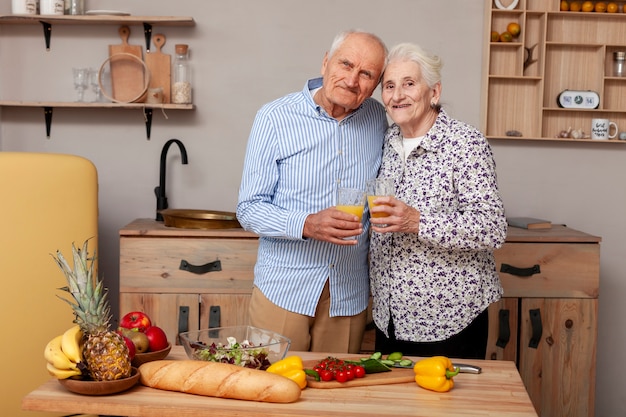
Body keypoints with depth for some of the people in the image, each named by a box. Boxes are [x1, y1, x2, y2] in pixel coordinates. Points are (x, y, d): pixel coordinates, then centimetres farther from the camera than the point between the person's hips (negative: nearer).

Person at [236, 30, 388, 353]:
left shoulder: (378, 119, 3)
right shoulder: (275, 118, -8)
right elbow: (249, 209, -10)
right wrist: (307, 225, -24)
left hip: (349, 296, 3)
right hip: (283, 291, -3)